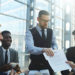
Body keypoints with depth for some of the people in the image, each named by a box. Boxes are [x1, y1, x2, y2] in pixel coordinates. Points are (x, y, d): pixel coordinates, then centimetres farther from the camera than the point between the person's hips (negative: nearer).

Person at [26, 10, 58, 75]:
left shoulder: (51, 31, 8)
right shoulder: (30, 32, -8)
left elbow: (54, 44, 14)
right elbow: (30, 48, -22)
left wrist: (54, 49, -11)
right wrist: (43, 50, -39)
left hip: (49, 65, 4)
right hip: (35, 66, -3)